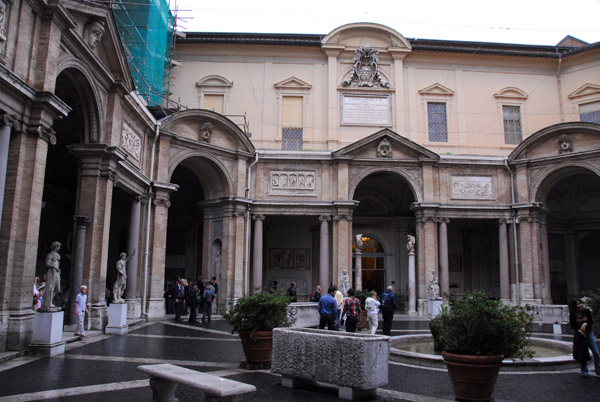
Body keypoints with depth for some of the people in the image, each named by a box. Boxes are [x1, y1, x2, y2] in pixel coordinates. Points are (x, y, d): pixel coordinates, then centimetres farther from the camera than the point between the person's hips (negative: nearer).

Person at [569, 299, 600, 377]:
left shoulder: (587, 311, -9)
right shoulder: (572, 314, -10)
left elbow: (592, 321, -5)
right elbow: (572, 326, -4)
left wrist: (585, 324, -23)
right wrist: (579, 330, -17)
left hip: (589, 333, 1)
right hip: (578, 335, -1)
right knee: (582, 355, 3)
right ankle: (584, 372, 16)